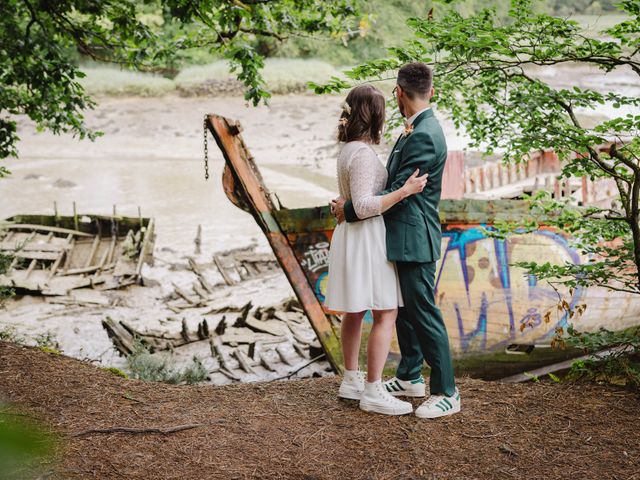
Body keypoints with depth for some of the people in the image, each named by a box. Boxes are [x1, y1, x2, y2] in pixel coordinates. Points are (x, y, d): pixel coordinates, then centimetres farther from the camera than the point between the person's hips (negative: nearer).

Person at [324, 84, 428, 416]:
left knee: (355, 312, 16)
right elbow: (364, 207, -25)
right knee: (386, 314, -6)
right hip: (366, 238, -10)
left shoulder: (348, 150, 10)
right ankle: (373, 392, -4)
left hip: (352, 236, 10)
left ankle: (351, 381, 25)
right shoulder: (363, 154, -20)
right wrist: (405, 190, -27)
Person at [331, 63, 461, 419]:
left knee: (424, 314, -3)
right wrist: (350, 203, 5)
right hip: (403, 238, 11)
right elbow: (396, 183, 13)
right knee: (404, 309, 19)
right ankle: (410, 378, 34)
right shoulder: (418, 130, 12)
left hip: (415, 240, -11)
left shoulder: (424, 136, -21)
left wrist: (350, 210, -14)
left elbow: (398, 192, -22)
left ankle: (447, 393, 6)